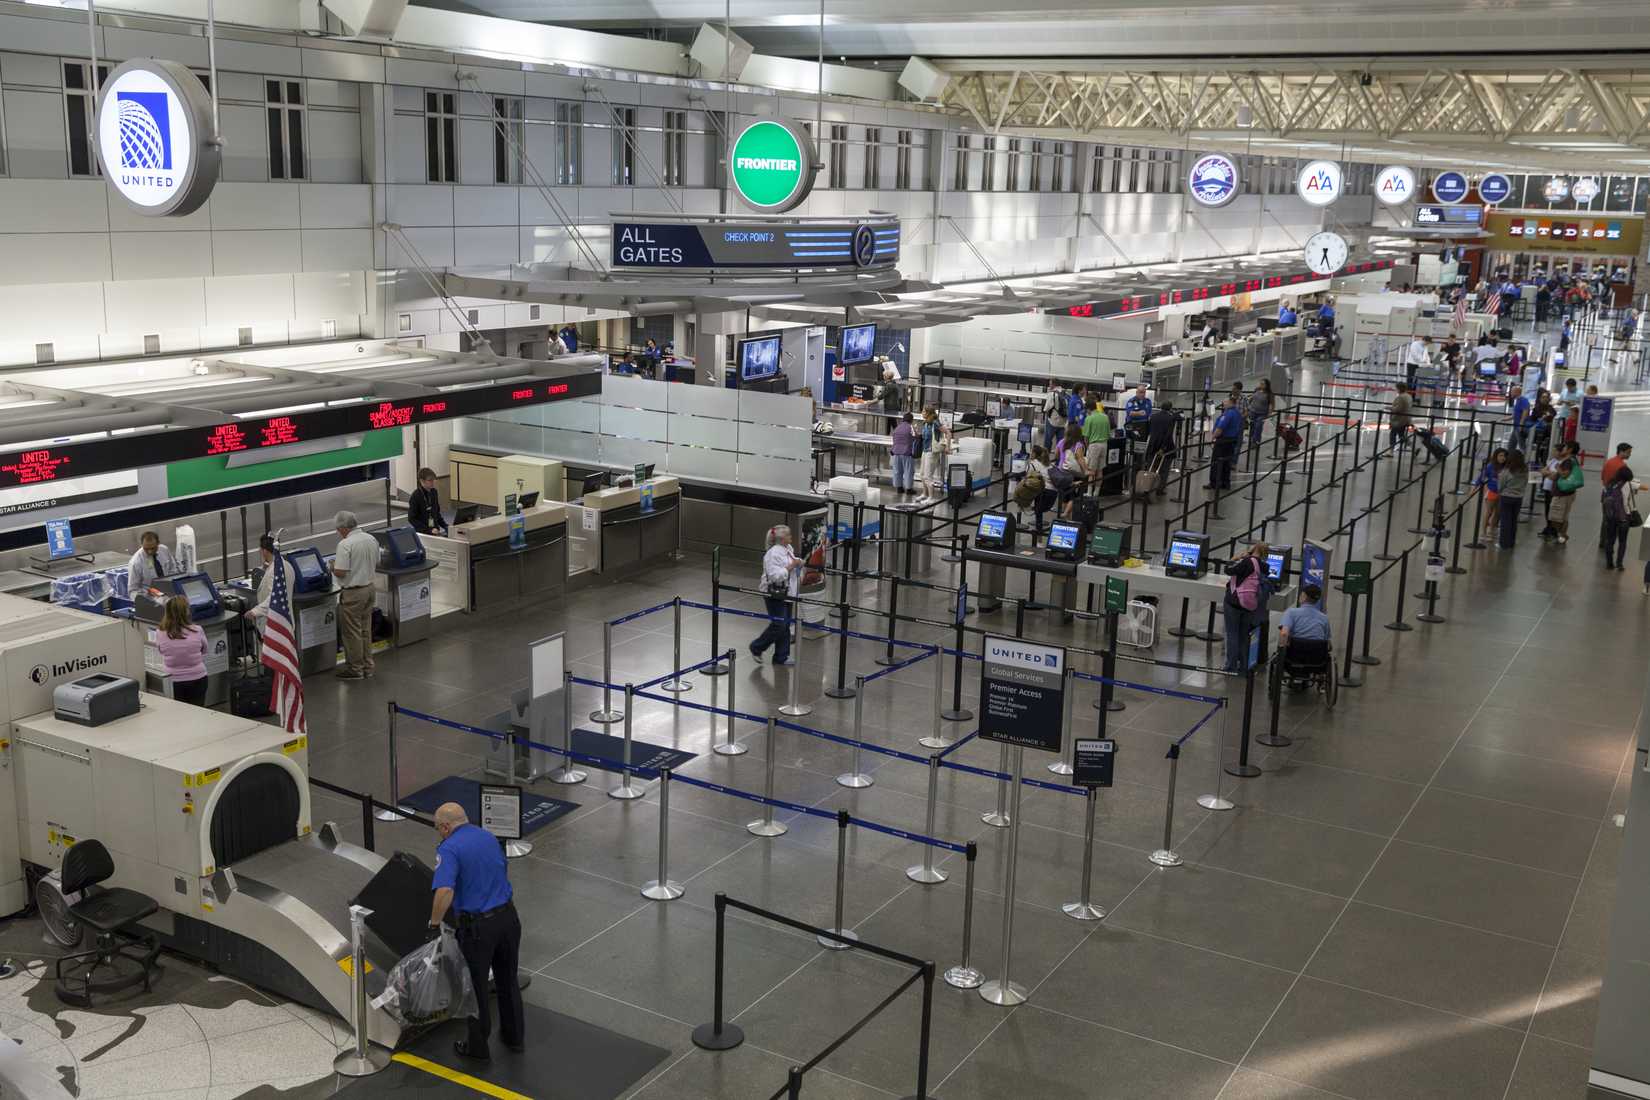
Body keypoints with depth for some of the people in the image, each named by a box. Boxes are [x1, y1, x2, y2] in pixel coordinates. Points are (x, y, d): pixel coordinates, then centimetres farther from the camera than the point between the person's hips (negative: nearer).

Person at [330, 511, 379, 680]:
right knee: (365, 630, 16)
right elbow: (376, 565, 14)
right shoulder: (371, 539, 4)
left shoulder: (345, 544, -20)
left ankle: (355, 669, 10)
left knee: (352, 632, 3)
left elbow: (340, 572, -22)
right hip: (369, 588, 8)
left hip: (353, 593, -8)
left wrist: (333, 567, -2)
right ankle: (367, 666, 22)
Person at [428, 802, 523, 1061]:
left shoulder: (449, 848, -14)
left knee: (476, 987, 11)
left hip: (477, 926, -6)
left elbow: (445, 891, -28)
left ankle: (478, 1046, 24)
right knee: (508, 979, 22)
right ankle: (515, 1036, 34)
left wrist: (434, 923, -14)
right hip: (508, 917, 6)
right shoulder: (489, 837, 10)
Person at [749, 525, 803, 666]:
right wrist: (791, 566, -22)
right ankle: (756, 648, 9)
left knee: (786, 625, 10)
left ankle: (782, 656, 17)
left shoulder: (788, 549, 11)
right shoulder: (773, 553, -19)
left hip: (786, 593, 9)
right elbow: (775, 575, -26)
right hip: (774, 594, -9)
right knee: (778, 625, -9)